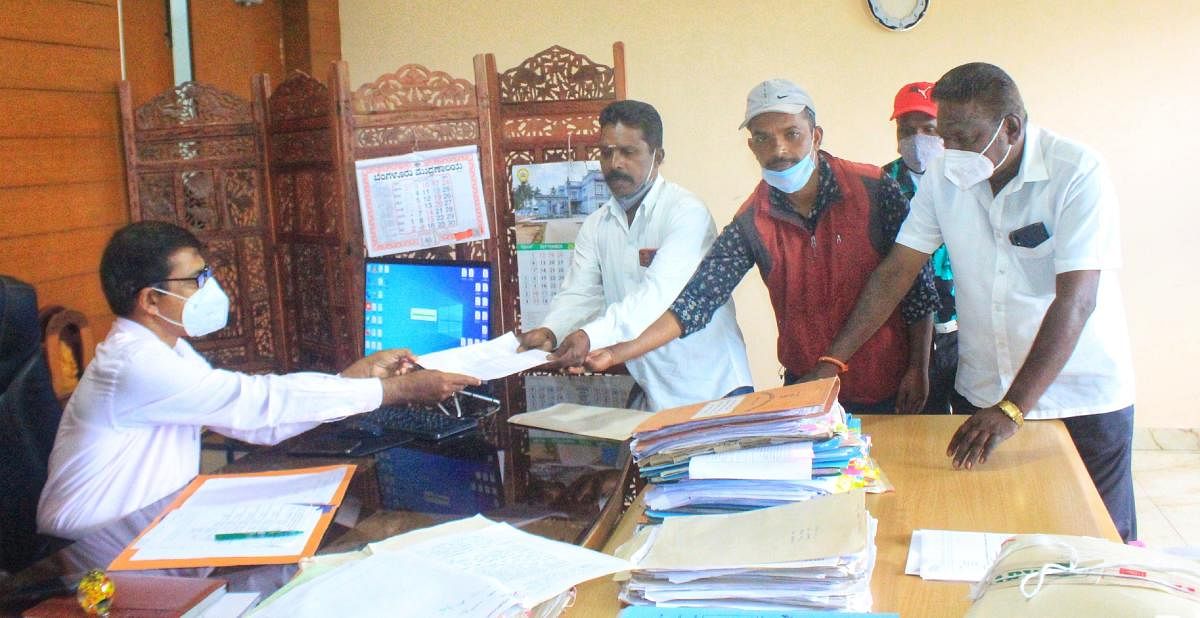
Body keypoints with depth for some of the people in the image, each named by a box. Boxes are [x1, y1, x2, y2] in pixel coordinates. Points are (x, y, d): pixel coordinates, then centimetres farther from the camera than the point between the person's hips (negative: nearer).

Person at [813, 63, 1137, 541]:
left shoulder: (1078, 173, -17)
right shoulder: (944, 177, -4)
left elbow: (1075, 301, -24)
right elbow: (895, 271, -1)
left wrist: (1012, 409, -31)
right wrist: (832, 361, -8)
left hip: (1082, 398, -3)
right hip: (981, 395, 3)